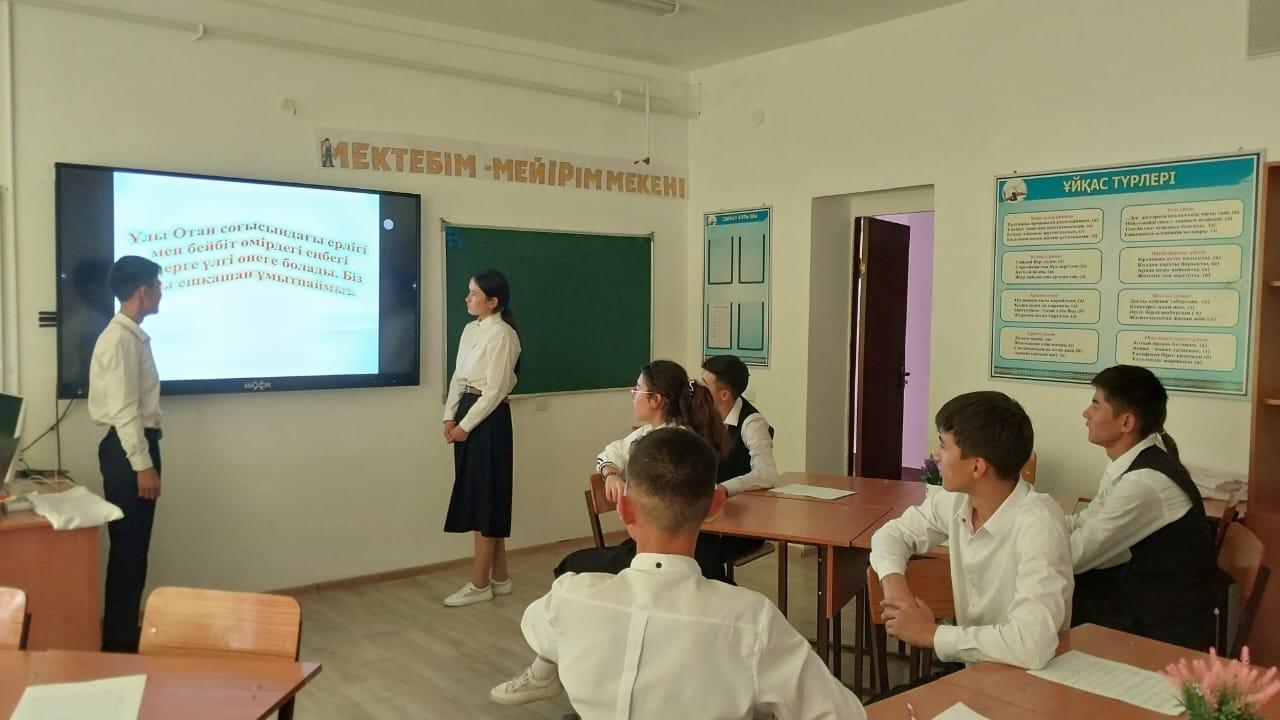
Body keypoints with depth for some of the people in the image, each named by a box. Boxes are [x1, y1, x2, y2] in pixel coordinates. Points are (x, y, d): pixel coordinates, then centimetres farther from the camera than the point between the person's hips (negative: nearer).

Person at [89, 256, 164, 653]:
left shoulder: (132, 335, 14)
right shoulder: (121, 338, -17)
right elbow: (124, 409, -21)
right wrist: (142, 464, -21)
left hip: (135, 445, 10)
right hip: (128, 449, -10)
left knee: (133, 547, 16)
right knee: (129, 548, -3)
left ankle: (124, 632, 26)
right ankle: (120, 641, 6)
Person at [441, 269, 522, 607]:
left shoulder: (502, 335, -14)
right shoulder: (469, 330, 12)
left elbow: (494, 391, -16)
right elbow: (458, 377, 13)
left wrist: (466, 425, -14)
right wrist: (450, 417, 3)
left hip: (489, 419, -9)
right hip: (467, 414, 9)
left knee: (485, 497, -1)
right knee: (478, 498, 13)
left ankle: (480, 584, 9)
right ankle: (499, 577, 23)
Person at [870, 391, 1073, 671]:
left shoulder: (1036, 525, -26)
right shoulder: (957, 500, -6)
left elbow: (1032, 645, -36)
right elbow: (894, 532, 9)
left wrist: (931, 633, -23)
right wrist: (894, 582, -12)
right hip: (970, 665, 5)